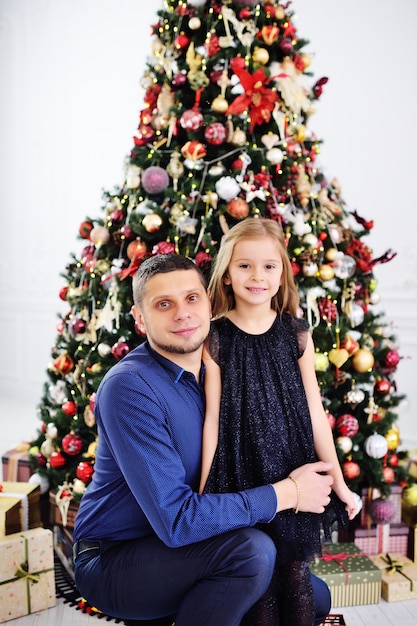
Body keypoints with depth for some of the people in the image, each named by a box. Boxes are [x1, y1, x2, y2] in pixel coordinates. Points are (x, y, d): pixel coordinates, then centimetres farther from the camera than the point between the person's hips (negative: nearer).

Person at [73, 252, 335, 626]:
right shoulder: (129, 387, -24)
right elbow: (176, 520, -29)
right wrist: (286, 493, -23)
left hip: (184, 548, 8)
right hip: (113, 563, -8)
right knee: (252, 549, -31)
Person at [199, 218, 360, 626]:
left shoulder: (296, 335, 0)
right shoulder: (216, 339, -5)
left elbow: (314, 412, 4)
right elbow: (212, 418, -3)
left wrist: (338, 481, 7)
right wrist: (204, 489, -1)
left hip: (294, 473, 2)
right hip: (240, 475, -1)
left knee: (295, 571, 10)